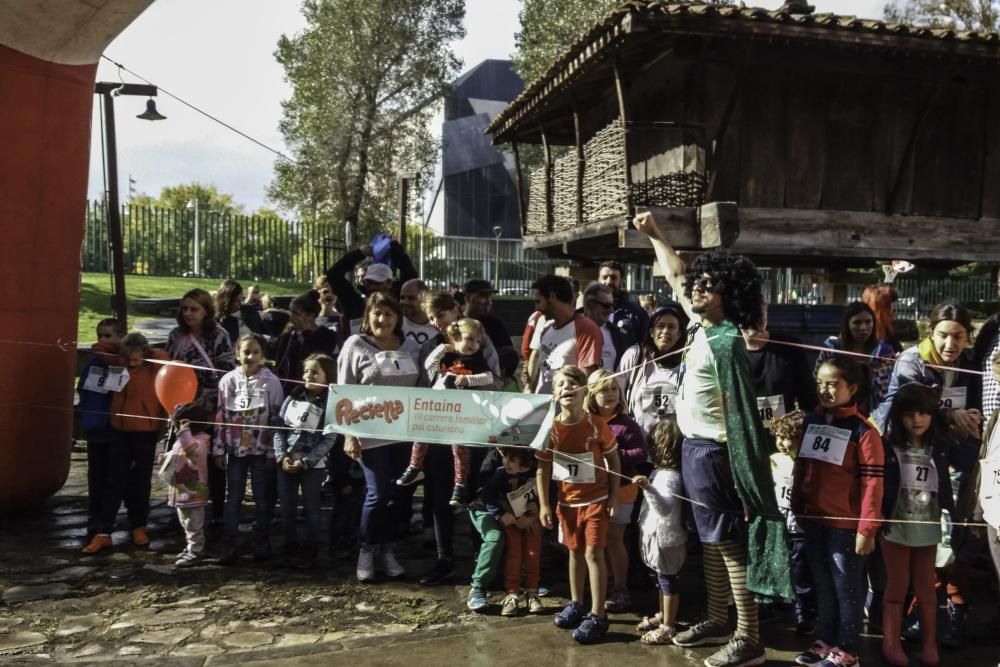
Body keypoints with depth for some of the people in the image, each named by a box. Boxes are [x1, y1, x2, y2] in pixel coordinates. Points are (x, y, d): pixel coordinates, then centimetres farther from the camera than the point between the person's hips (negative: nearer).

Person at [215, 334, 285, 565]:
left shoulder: (271, 381, -6)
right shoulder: (228, 380, -1)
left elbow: (277, 418, -4)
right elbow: (220, 417, 4)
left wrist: (274, 451, -6)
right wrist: (218, 448, 2)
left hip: (262, 449, -1)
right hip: (235, 449, 2)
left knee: (263, 498, 8)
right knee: (233, 497, 7)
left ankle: (262, 543, 19)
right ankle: (229, 545, 14)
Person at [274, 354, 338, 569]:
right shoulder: (292, 397, 6)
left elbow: (328, 440, -11)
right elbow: (279, 427, 4)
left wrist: (305, 462, -16)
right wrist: (281, 456, -9)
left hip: (313, 465, -4)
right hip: (286, 462, 4)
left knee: (310, 507, 5)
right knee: (287, 507, 10)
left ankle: (309, 550, 16)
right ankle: (290, 547, 23)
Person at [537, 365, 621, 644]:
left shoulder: (597, 425, -14)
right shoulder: (551, 429, -8)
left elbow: (613, 459, -5)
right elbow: (543, 468, -1)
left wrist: (614, 496, -7)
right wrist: (543, 504, -3)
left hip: (596, 499, -3)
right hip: (567, 501, 3)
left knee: (594, 553, -5)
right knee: (575, 551, 16)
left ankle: (598, 615, 2)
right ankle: (576, 604, 32)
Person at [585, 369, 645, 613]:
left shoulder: (626, 423, -15)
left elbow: (641, 454, -17)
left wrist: (615, 455, -24)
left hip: (620, 489, -5)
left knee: (613, 538, 1)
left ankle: (621, 590, 15)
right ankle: (608, 584, 31)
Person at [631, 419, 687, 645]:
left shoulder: (669, 476, -23)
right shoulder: (661, 471, 8)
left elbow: (665, 508, -35)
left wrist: (647, 487, -44)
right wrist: (646, 486, 29)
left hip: (665, 538, -10)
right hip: (658, 536, 10)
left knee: (667, 579, -1)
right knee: (663, 578, 21)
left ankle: (668, 627, 7)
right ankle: (663, 616, 35)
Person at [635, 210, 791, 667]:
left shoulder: (725, 342, -20)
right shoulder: (702, 325, 5)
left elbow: (741, 410, -21)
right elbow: (675, 275, 21)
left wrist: (737, 471, -23)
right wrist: (654, 235, 28)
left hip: (712, 452, -9)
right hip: (693, 447, 9)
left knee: (729, 542, -3)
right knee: (710, 539, 17)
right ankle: (717, 621, 30)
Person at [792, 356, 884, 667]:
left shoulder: (863, 430, -13)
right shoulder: (811, 422, 6)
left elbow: (872, 483, -15)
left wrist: (867, 529, -17)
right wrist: (796, 510, 11)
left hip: (846, 524, -6)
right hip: (813, 520, 6)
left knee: (846, 587, 8)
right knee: (822, 585, 17)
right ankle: (825, 640, 30)